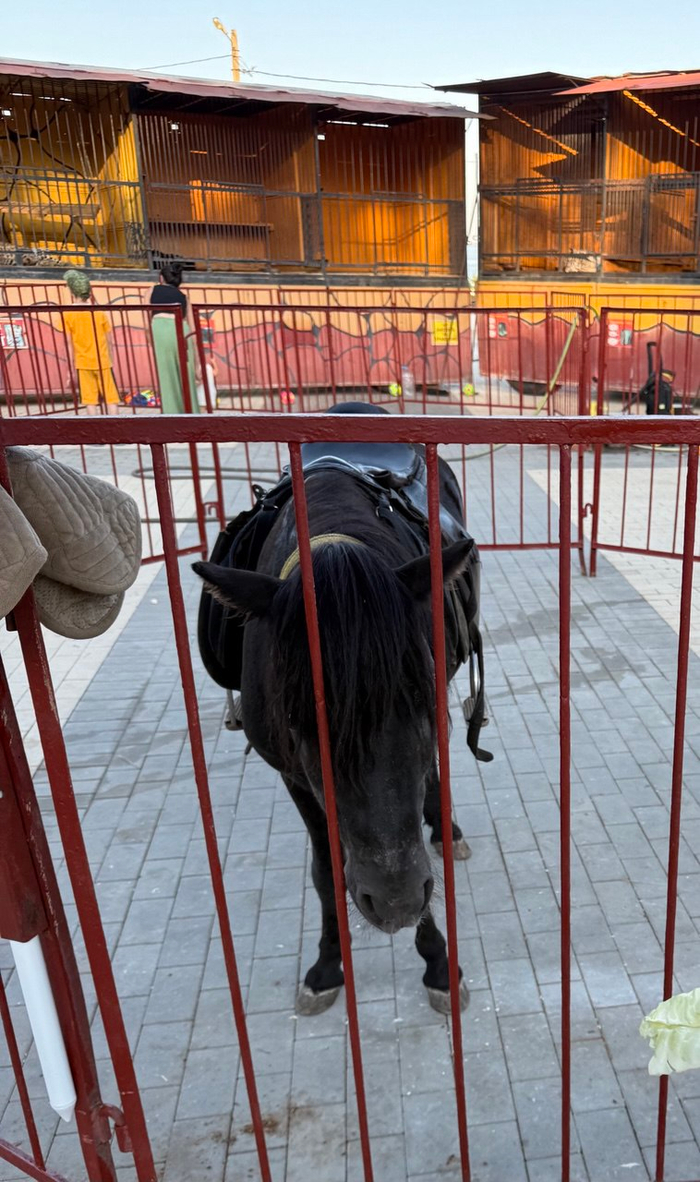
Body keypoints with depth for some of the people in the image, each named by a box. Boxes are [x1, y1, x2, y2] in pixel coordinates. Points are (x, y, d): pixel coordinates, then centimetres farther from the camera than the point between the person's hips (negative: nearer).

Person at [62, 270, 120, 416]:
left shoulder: (67, 314, -3)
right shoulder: (100, 311, 2)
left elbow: (68, 345, -5)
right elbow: (108, 341, 3)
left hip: (83, 364, -1)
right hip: (103, 362, 1)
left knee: (90, 401, 2)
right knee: (110, 399, 2)